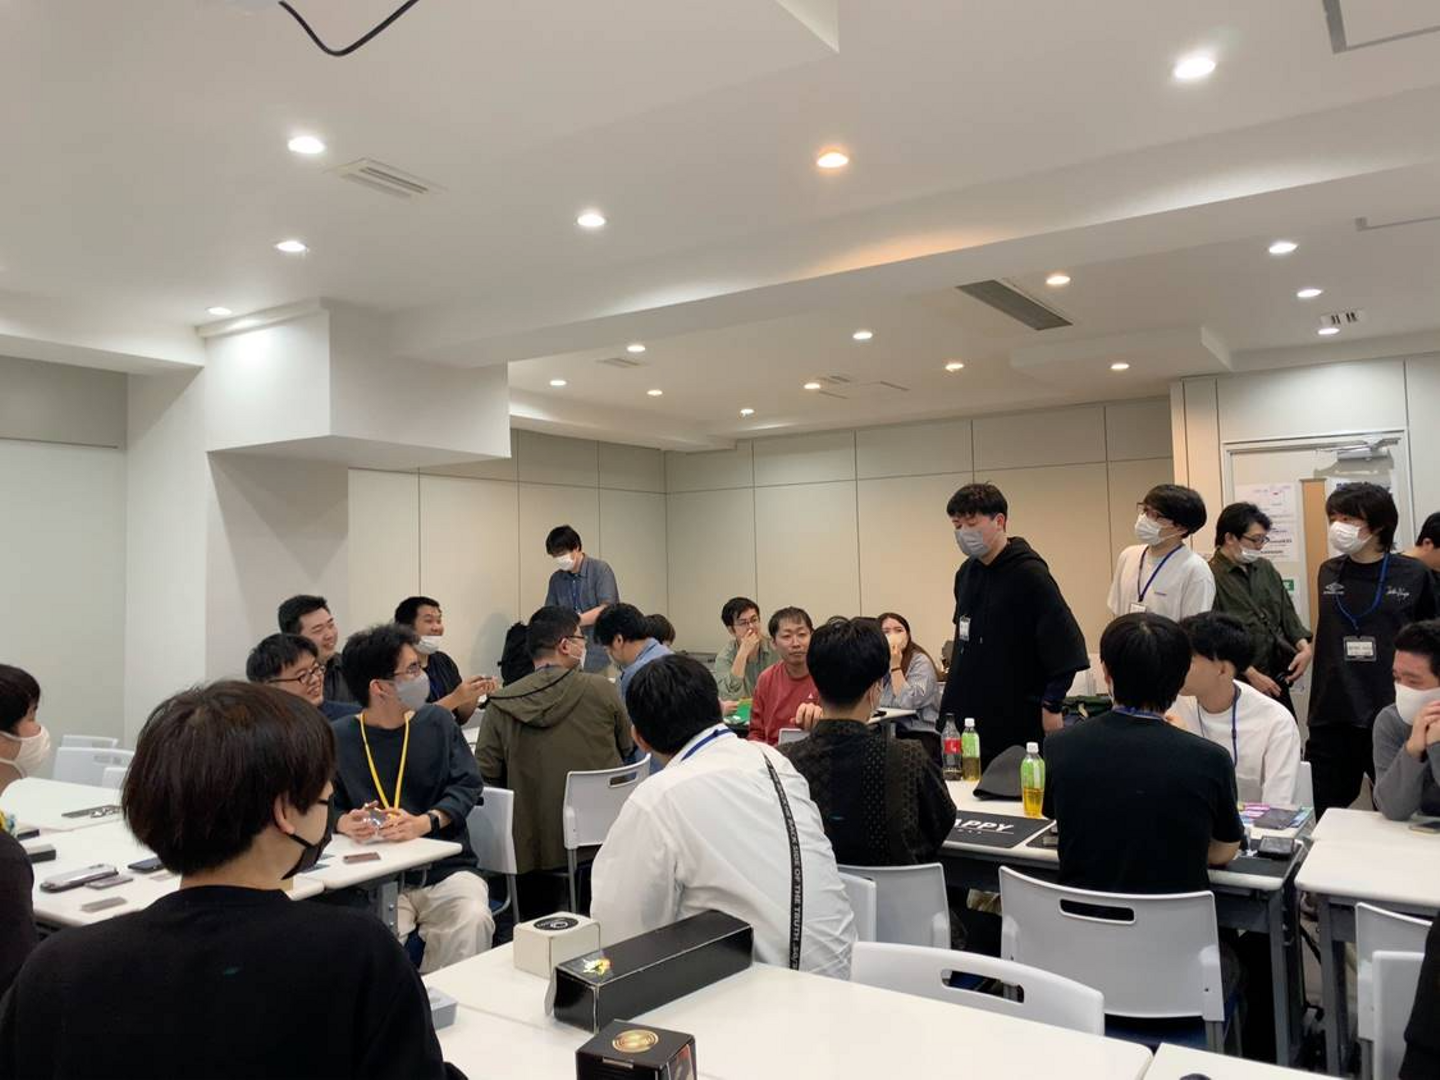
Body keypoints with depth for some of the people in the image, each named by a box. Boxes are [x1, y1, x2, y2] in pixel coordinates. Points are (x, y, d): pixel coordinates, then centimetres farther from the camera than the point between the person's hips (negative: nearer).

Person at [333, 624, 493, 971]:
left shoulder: (437, 722, 6)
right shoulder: (339, 738, 1)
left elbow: (466, 786, 0)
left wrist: (423, 822, -18)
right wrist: (344, 823, -22)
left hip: (446, 868, 1)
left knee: (473, 919, -27)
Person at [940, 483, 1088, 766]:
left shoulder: (1029, 574, -13)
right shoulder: (966, 573, 10)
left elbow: (1067, 645, -16)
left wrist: (1051, 707, -13)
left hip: (1018, 725, -7)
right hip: (967, 717, 7)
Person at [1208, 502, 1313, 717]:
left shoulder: (1265, 568, 11)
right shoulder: (1211, 577, -14)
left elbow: (1286, 611, 17)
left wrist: (1304, 647, 1)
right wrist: (1252, 674, -17)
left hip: (1277, 680, 7)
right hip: (1239, 684, -7)